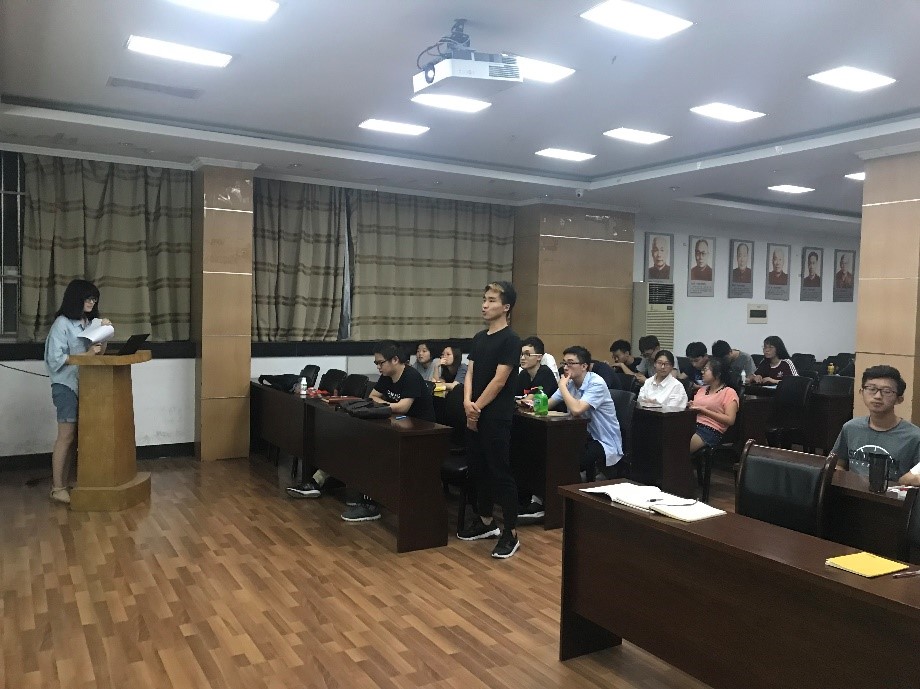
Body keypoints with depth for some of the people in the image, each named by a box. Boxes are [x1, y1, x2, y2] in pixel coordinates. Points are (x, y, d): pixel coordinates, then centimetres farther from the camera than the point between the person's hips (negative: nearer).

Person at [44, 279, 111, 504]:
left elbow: (98, 353, 14)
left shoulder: (88, 322, 13)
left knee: (77, 435, 6)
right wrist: (87, 354, -18)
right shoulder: (62, 323, -9)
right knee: (66, 436, -6)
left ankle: (63, 481, 13)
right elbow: (56, 359, -14)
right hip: (66, 385, -7)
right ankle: (57, 488, 0)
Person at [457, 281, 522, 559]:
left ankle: (510, 533, 4)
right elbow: (470, 373, 9)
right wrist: (467, 403, -8)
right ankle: (486, 521, 30)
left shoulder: (510, 340, -11)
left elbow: (499, 380, -15)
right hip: (474, 416, 8)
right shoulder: (479, 338, 12)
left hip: (497, 418, -8)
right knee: (478, 469, 15)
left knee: (500, 473, -4)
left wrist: (478, 408, -11)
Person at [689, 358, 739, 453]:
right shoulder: (702, 389, 26)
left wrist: (704, 410, -9)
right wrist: (691, 407, 1)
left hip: (711, 431, -6)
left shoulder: (729, 392, 5)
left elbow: (730, 420, -7)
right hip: (693, 426, 6)